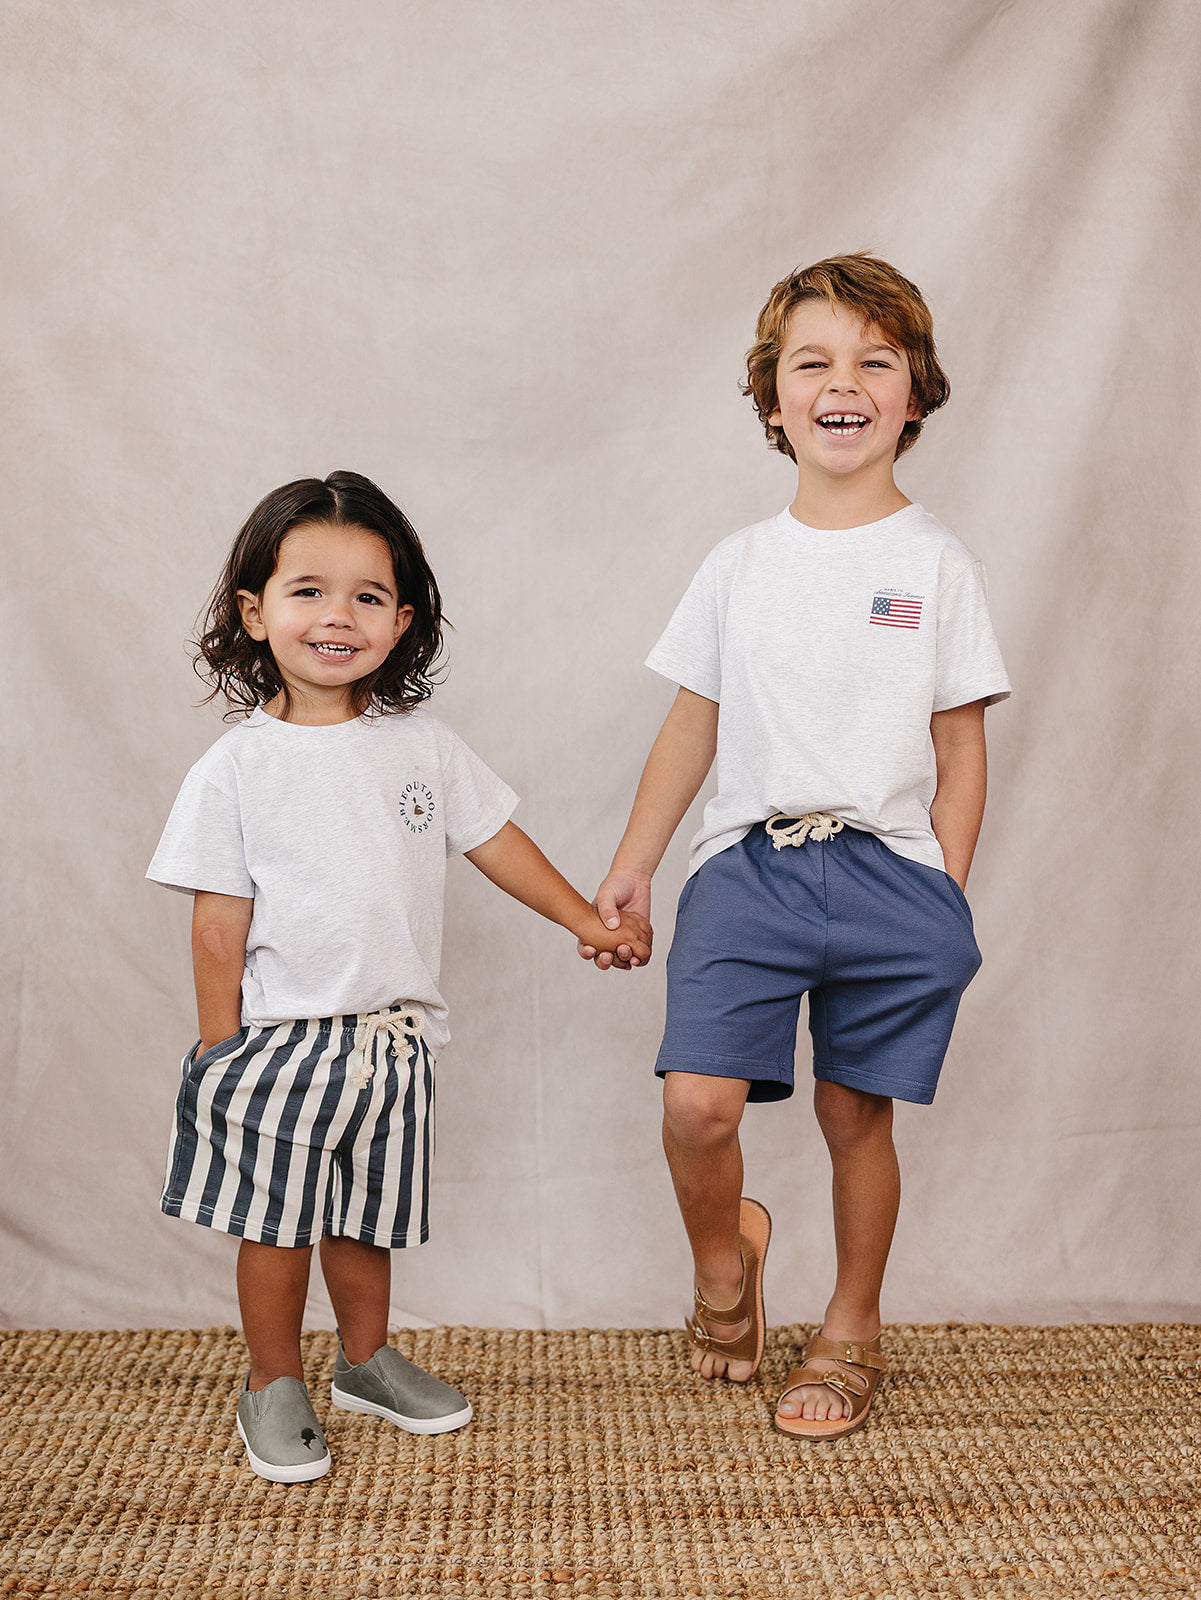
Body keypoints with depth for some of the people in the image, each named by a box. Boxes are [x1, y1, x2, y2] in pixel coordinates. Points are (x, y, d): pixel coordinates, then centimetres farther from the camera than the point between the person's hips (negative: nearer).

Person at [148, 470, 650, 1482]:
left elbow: (496, 839, 10)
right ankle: (274, 1386, 28)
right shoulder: (237, 767, -9)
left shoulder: (423, 745, 0)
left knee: (366, 1215, 17)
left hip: (392, 1038, 3)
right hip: (282, 1037, -3)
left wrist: (589, 921, 11)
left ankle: (367, 1359, 39)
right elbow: (219, 920, -7)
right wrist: (220, 1050, -7)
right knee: (278, 1222, 8)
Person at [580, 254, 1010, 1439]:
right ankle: (724, 1261, 21)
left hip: (889, 872, -1)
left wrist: (943, 899, -2)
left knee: (854, 1110, 7)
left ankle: (851, 1330, 30)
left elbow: (960, 746, 4)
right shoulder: (741, 566, 7)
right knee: (697, 1100, -12)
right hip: (749, 864, 1)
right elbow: (692, 727, 13)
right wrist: (630, 869, 12)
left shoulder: (936, 565, 2)